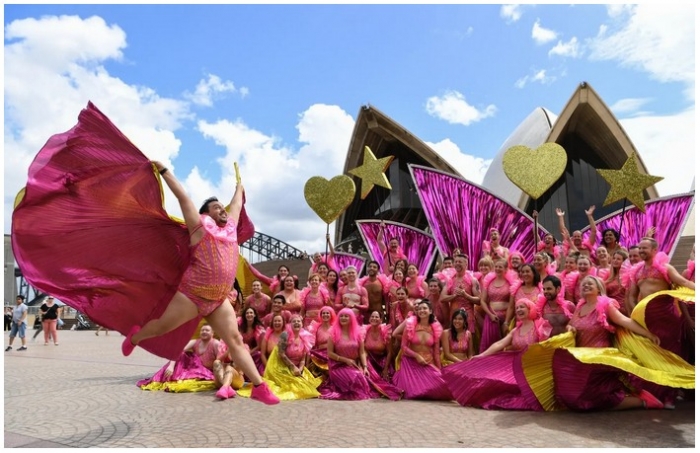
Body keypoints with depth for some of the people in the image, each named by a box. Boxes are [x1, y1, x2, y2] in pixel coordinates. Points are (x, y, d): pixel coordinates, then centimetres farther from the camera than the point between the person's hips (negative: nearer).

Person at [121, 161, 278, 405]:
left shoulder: (230, 226, 16)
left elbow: (237, 205, 33)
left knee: (235, 340, -4)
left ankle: (259, 387, -9)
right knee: (162, 327, 12)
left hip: (219, 300, 4)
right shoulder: (200, 224, 1)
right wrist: (164, 171, 10)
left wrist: (239, 188, 47)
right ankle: (135, 336, 45)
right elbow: (182, 196, 5)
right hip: (192, 295, -4)